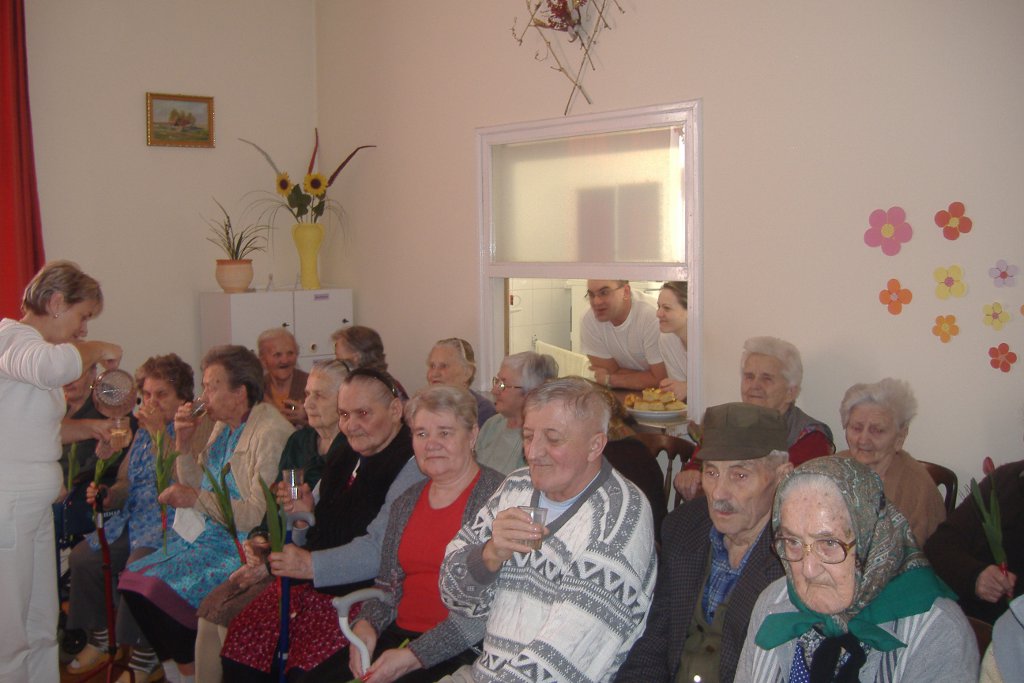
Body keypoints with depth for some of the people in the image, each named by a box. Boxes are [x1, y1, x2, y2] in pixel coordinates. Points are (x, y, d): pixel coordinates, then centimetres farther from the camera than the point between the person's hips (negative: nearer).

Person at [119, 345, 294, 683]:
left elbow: (259, 514, -23)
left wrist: (197, 498, -17)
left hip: (243, 545, -9)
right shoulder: (223, 427, 12)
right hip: (207, 536, 9)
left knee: (161, 589, -20)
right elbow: (194, 486, 15)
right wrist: (183, 442, 2)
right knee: (132, 579, -1)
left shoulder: (271, 434, -18)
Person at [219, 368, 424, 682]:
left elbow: (381, 550, -22)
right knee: (241, 638, -5)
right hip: (311, 585, 8)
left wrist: (312, 565, -23)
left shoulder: (410, 466, -14)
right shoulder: (346, 459, 16)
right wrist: (303, 513, 1)